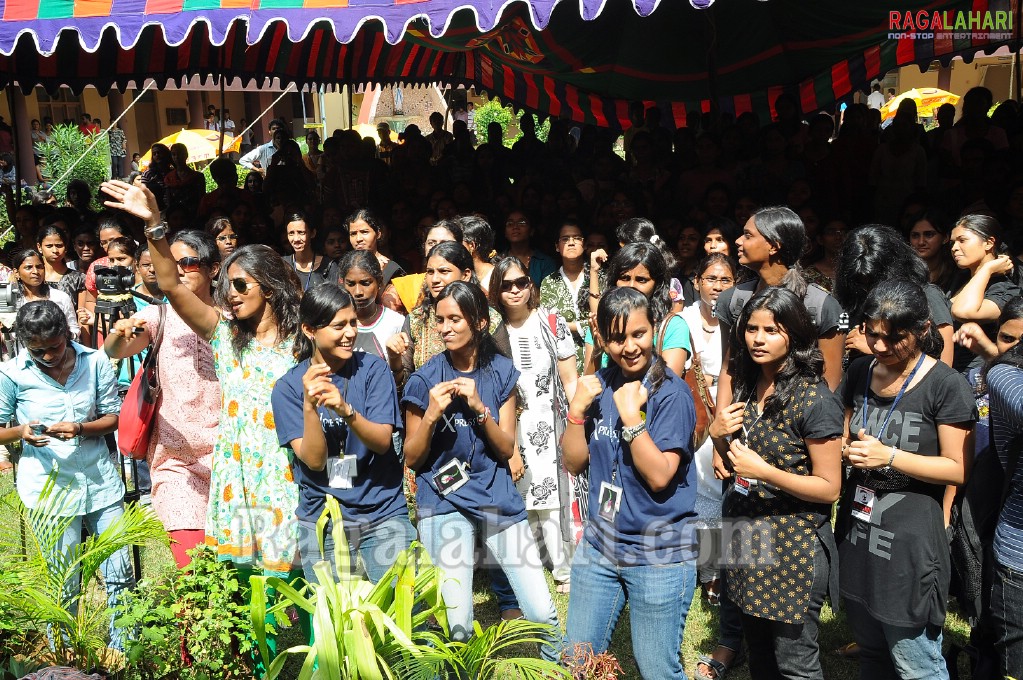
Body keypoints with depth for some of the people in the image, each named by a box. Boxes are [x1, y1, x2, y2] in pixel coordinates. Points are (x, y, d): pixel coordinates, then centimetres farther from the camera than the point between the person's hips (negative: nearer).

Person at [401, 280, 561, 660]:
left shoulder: (501, 372, 2)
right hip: (443, 501, -2)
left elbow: (506, 450, 1)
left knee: (543, 613, 0)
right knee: (458, 627, -7)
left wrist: (479, 407, -15)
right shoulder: (424, 380, -4)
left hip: (497, 497, 2)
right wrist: (431, 413, -18)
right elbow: (412, 459, 0)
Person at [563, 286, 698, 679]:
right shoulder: (600, 385, 3)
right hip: (600, 544, 6)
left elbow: (659, 476, -19)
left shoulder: (672, 392, -13)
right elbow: (574, 463, 3)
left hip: (659, 554, -5)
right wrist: (577, 410, -11)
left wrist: (631, 416, -26)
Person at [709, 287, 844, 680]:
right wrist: (718, 435, -5)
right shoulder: (747, 385, 4)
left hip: (793, 547, -7)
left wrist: (764, 472, -25)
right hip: (747, 538, 7)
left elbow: (829, 487, -15)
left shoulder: (815, 401, -17)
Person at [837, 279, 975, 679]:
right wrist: (846, 450, -4)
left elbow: (958, 469, -13)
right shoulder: (860, 372, 6)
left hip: (909, 540, -6)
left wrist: (890, 456, -22)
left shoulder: (946, 385, -12)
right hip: (856, 532, 6)